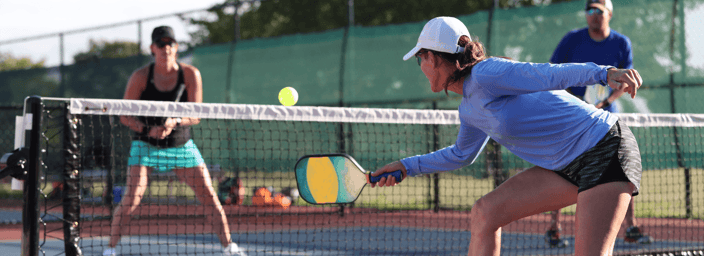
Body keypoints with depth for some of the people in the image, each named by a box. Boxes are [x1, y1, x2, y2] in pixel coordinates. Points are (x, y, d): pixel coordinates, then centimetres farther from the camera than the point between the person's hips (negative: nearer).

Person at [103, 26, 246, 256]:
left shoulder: (190, 74, -7)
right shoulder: (140, 77, -10)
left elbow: (195, 116, -9)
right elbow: (125, 116, -8)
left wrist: (175, 122, -29)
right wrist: (148, 129, -25)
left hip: (181, 144, 2)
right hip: (146, 144, -2)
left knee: (208, 195, -1)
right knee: (132, 198, -17)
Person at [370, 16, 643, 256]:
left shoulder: (485, 75, -16)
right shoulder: (470, 108, 12)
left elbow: (550, 74, -26)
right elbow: (461, 154, 31)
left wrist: (605, 73, -40)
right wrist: (407, 166, 34)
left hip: (606, 151, -9)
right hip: (569, 167, 9)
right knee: (485, 212, 7)